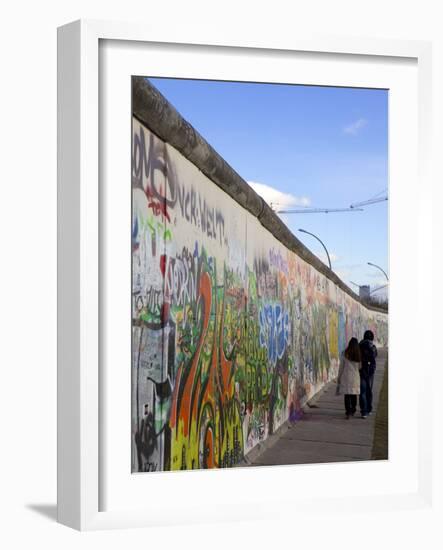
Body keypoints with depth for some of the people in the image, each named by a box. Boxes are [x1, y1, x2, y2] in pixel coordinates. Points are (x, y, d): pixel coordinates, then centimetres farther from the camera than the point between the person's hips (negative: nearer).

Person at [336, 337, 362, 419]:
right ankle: (353, 411, 24)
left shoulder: (345, 353, -6)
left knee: (347, 395, -1)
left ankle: (348, 412, -6)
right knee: (354, 395, 13)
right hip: (355, 376, 2)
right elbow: (360, 367, 6)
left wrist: (339, 377, 6)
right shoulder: (359, 355, -1)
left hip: (346, 376, -2)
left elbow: (341, 366, -2)